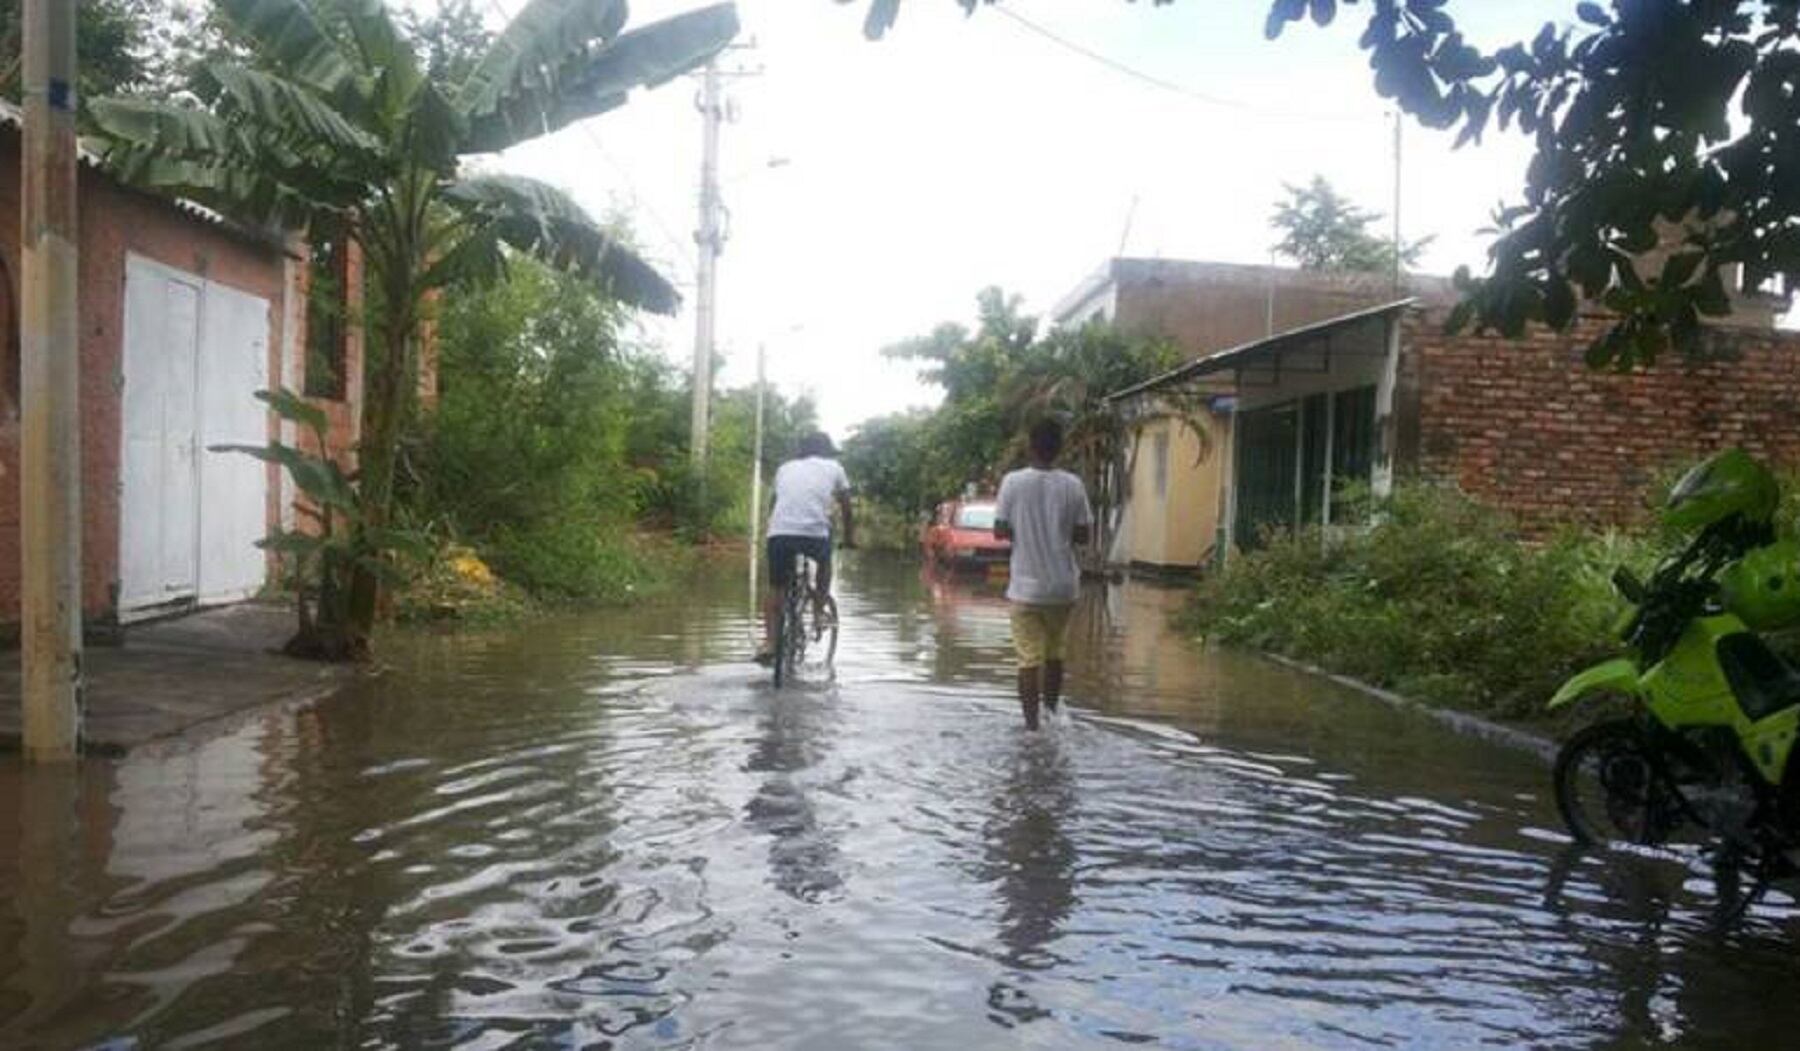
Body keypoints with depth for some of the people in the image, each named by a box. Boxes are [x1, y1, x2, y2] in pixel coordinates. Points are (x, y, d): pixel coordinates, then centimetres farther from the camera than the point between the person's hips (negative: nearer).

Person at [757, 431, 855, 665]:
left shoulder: (785, 468, 25)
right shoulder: (834, 468, 19)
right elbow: (845, 507, 26)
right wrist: (849, 537, 39)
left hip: (779, 532, 2)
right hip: (815, 532, -2)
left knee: (775, 588, 15)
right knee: (825, 563, 32)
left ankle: (769, 641, 2)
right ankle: (819, 612, 23)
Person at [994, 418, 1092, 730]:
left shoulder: (1013, 482, -8)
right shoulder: (1073, 485, -5)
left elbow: (1000, 531, -6)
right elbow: (1083, 535, -2)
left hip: (1026, 586, -2)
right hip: (1062, 586, 2)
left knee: (1029, 659, 3)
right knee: (1054, 654, 20)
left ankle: (1032, 726, 2)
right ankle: (1052, 714, 30)